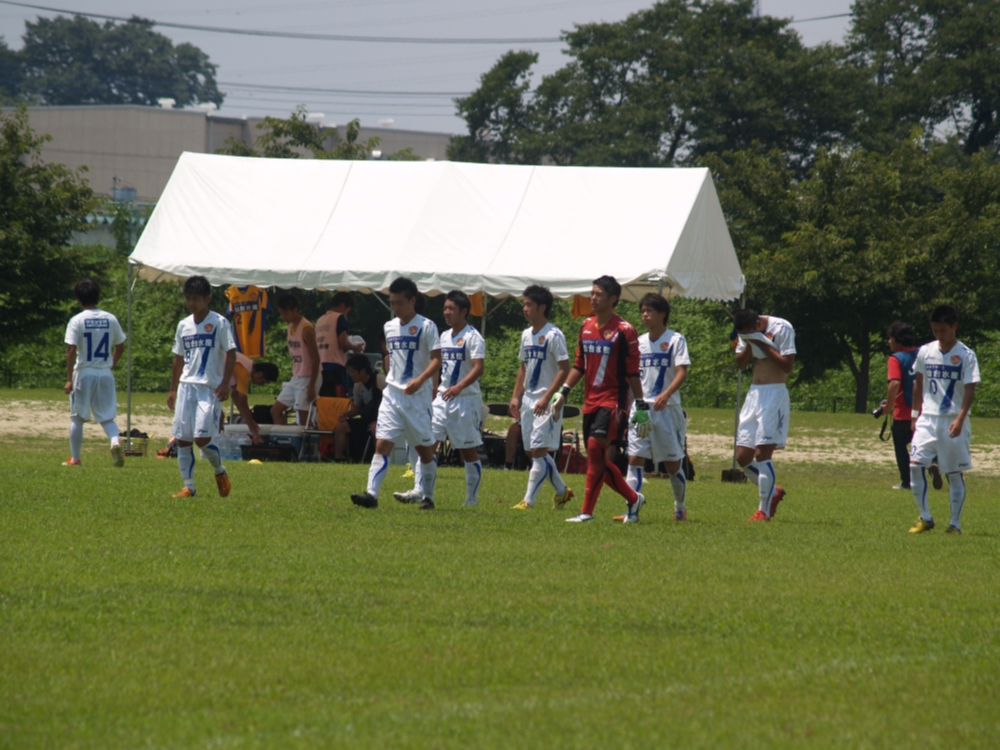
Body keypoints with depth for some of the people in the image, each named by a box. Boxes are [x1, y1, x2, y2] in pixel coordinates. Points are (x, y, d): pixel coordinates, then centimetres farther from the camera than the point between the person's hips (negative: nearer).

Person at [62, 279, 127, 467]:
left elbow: (71, 350, -13)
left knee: (77, 418, 10)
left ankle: (75, 458, 14)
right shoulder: (110, 319, 3)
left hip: (84, 374, -3)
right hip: (105, 374, 3)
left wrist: (69, 379, -11)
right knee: (107, 416, 9)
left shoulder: (77, 321, -9)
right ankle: (115, 441, -20)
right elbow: (120, 347, 9)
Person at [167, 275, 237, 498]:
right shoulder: (184, 325, 13)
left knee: (202, 437, -15)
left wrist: (225, 383, -14)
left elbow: (230, 354, -5)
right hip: (186, 387, 6)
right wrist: (173, 389, 18)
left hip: (210, 388, -6)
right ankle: (188, 486, 7)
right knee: (182, 439, 0)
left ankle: (220, 471, 11)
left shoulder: (219, 323, -3)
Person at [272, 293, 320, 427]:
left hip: (306, 379, -9)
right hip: (295, 379, 9)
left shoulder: (306, 329, -16)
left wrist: (312, 386, -18)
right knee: (276, 411, 10)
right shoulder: (291, 326, 10)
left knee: (304, 418, -8)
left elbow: (315, 358, -16)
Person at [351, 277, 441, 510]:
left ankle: (428, 497, 19)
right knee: (382, 444, -10)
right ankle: (371, 493, -18)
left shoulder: (426, 326, -7)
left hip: (417, 397, -4)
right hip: (392, 394, 4)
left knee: (425, 448, 7)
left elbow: (436, 360, -12)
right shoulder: (390, 327, 11)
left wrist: (420, 380, -26)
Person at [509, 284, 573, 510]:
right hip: (528, 399, 9)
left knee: (538, 451, -10)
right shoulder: (527, 334, 12)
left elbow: (564, 369, -16)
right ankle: (562, 491, 28)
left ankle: (528, 500, -10)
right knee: (533, 452, 12)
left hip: (546, 403, -9)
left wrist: (547, 398, -21)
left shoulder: (554, 336, -12)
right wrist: (516, 396, 12)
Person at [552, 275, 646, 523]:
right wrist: (563, 393, 11)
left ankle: (587, 511, -17)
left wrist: (641, 405, -6)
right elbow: (579, 365, 18)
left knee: (596, 446, -19)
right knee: (599, 459, 7)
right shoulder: (586, 326, 11)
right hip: (590, 401, 7)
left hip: (613, 400, -7)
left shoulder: (624, 331, -7)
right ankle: (633, 499, 26)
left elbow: (632, 372, -6)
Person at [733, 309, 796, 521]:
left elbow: (787, 365, -16)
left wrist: (763, 343, -18)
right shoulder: (747, 333, 7)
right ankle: (772, 491, 25)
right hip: (754, 393, 7)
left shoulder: (781, 328, -12)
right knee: (743, 457, 4)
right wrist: (749, 344, -11)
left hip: (774, 394, -7)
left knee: (762, 454, -11)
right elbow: (740, 363, 6)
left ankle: (765, 509, -3)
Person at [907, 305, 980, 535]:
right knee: (915, 464, -11)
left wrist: (960, 418, -21)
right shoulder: (925, 352, 7)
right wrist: (915, 414, 12)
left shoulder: (966, 355, -5)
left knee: (954, 473, 2)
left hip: (953, 422, -3)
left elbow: (970, 390, -9)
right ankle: (925, 518, 0)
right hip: (928, 418, 3)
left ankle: (955, 523, 10)